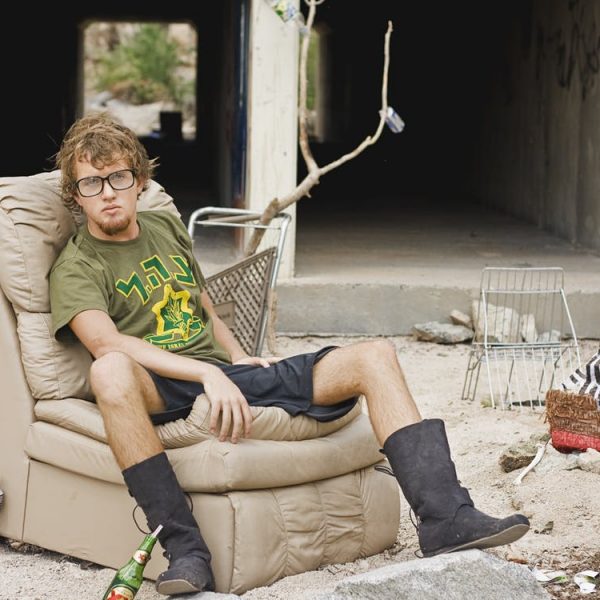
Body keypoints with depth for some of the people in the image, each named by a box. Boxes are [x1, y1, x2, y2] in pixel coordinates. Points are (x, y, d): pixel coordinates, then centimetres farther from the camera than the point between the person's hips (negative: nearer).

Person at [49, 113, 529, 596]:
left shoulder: (166, 227, 22)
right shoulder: (76, 268, 0)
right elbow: (105, 343, -19)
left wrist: (242, 362, 11)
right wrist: (208, 374, -29)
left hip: (225, 375, 6)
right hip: (164, 393, -6)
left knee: (374, 357, -8)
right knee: (111, 372, -42)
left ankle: (445, 519, -21)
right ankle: (185, 550, -39)